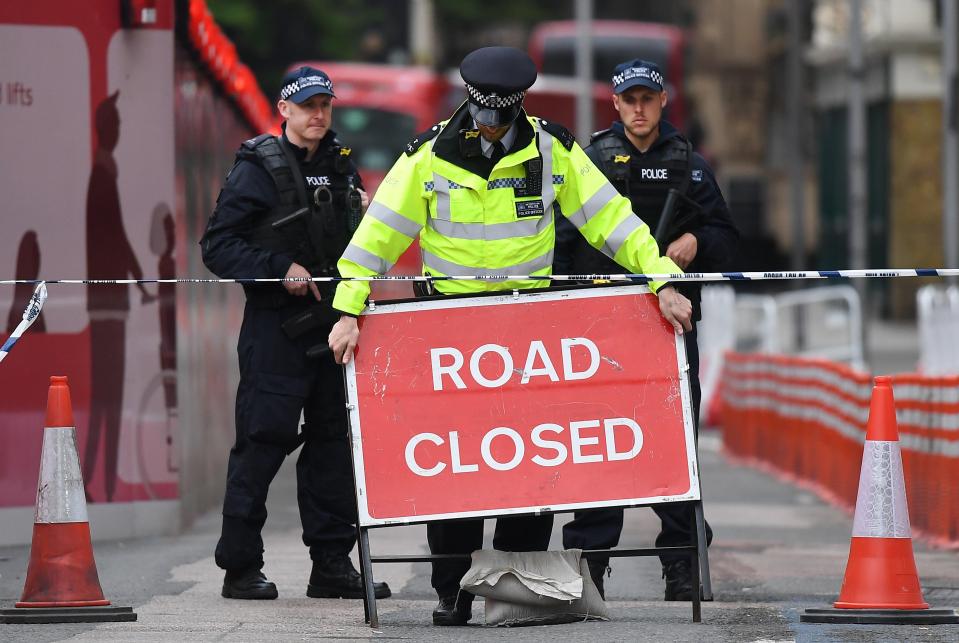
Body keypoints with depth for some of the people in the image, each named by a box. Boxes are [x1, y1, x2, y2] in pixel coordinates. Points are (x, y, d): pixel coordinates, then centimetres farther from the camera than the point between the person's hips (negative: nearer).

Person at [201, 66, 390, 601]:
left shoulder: (341, 165, 14)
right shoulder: (259, 168, -5)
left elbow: (357, 245, 26)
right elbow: (218, 246, -10)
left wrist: (367, 213, 5)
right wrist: (280, 269, -18)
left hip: (333, 318, 6)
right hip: (277, 322, -6)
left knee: (333, 436, 7)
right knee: (265, 437, -6)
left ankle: (333, 563, 13)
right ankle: (241, 567, -1)